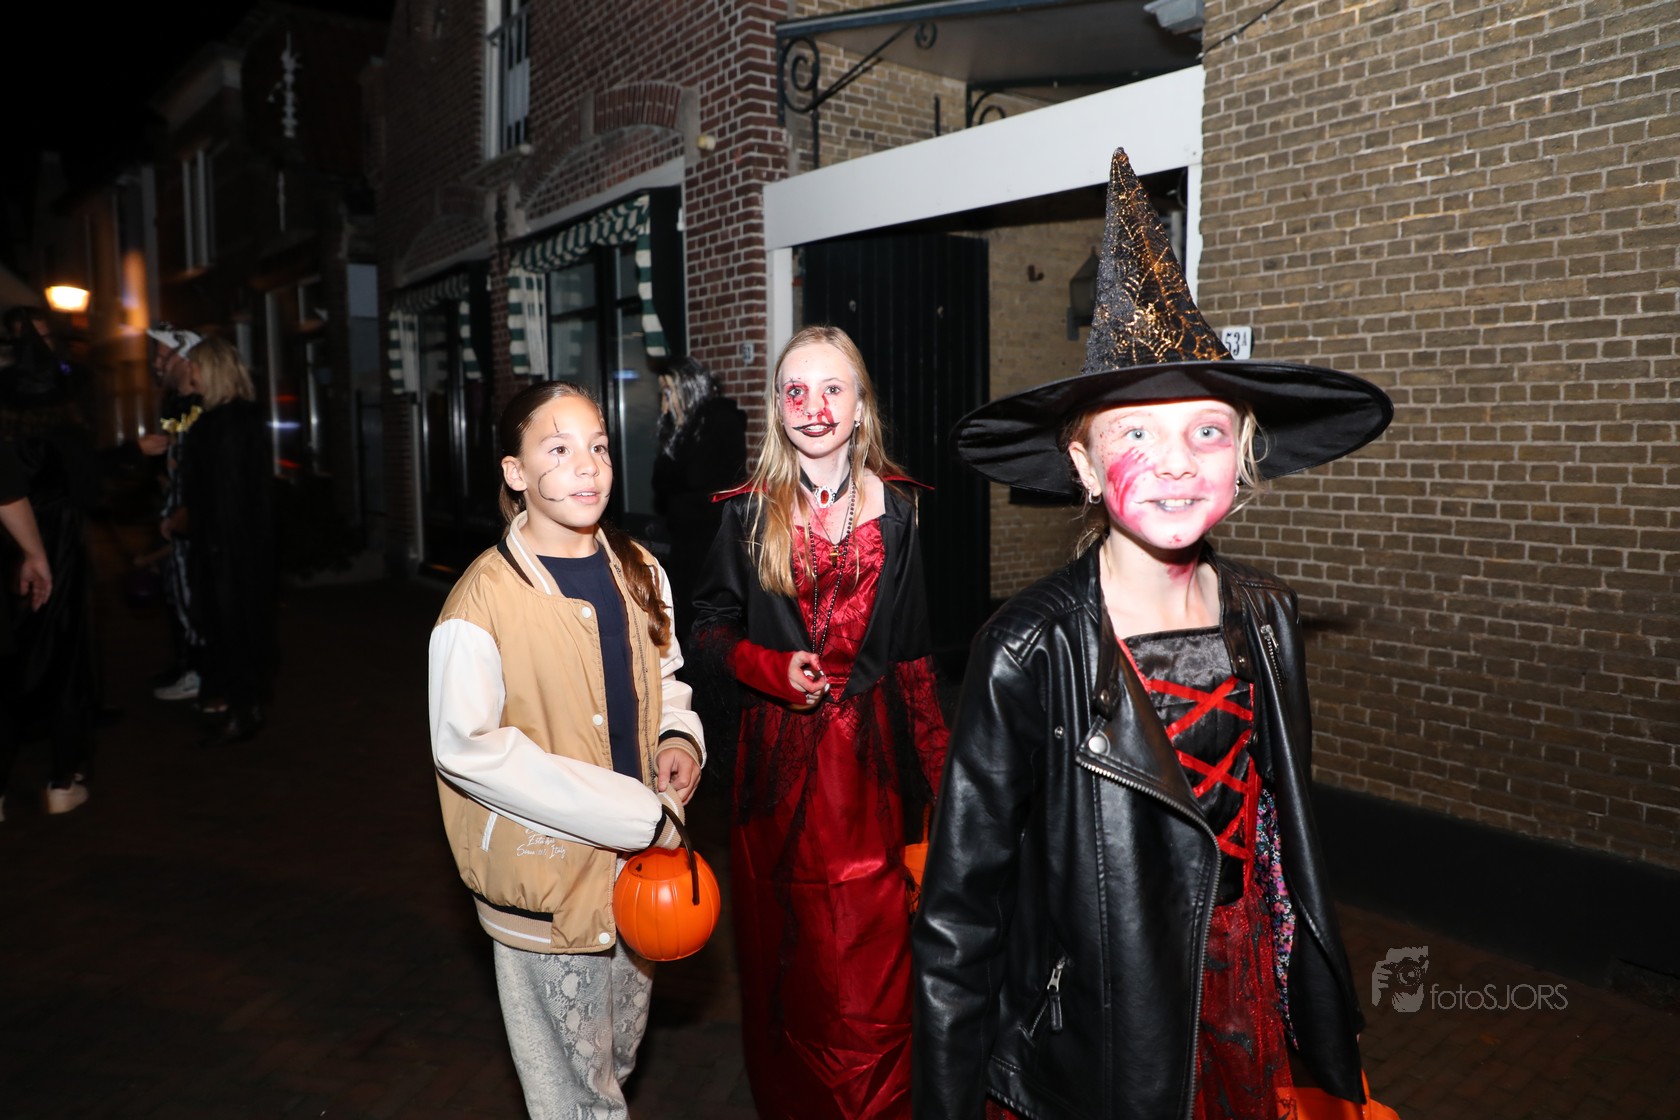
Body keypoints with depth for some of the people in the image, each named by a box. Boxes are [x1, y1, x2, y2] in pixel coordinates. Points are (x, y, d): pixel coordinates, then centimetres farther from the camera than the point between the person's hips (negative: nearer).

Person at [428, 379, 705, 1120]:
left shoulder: (638, 571, 2)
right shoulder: (485, 599, -18)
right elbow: (468, 750, -21)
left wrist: (680, 739, -7)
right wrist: (631, 813, -21)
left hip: (638, 856, 6)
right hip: (548, 870, -5)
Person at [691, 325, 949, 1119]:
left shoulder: (896, 509, 2)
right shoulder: (750, 512, -1)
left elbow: (912, 653, 6)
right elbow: (710, 627, 6)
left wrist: (935, 764, 4)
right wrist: (770, 668, -13)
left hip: (872, 759, 0)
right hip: (779, 762, 0)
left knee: (875, 977, 5)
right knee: (786, 961, 13)